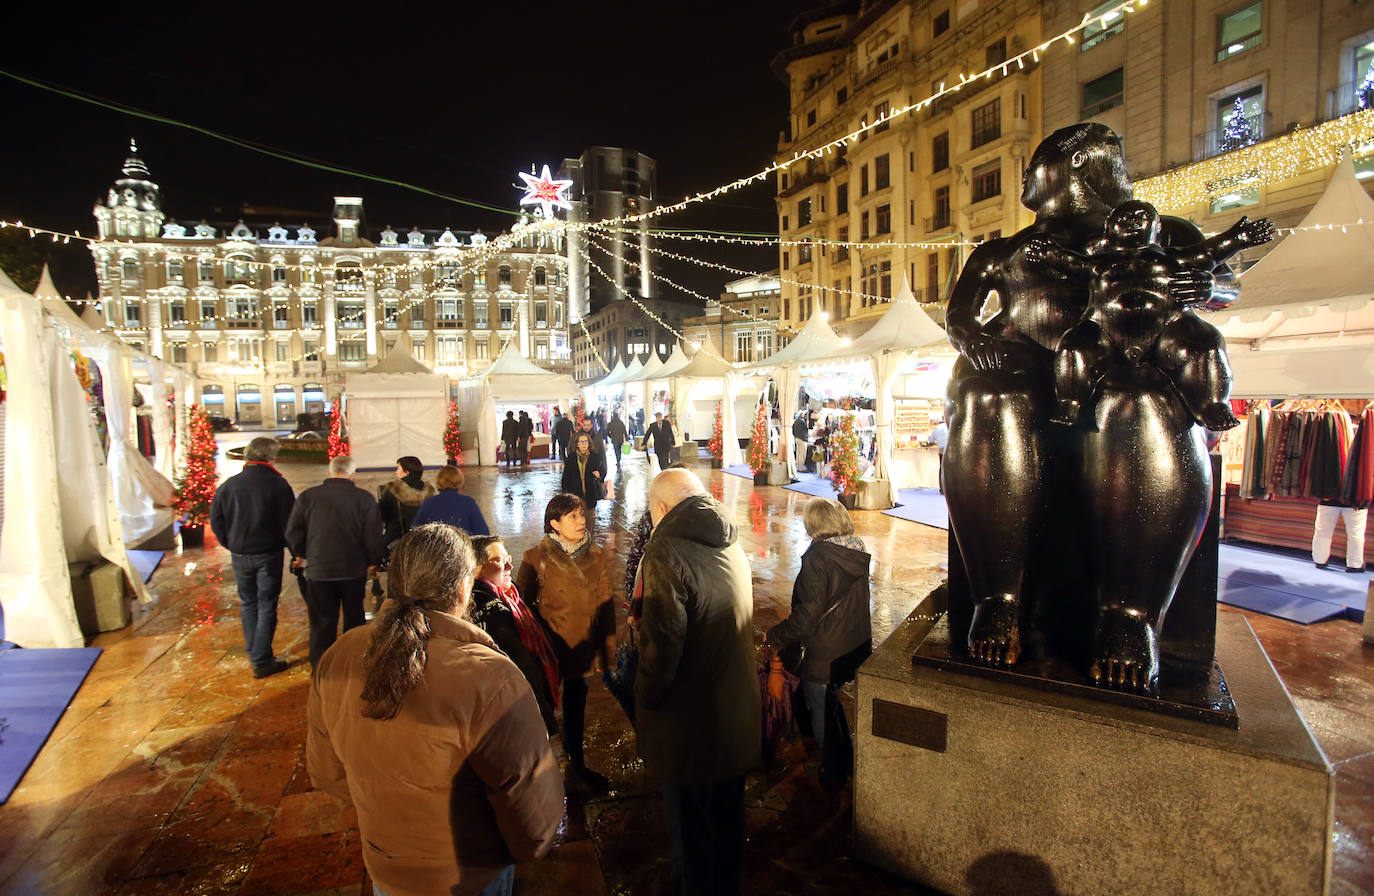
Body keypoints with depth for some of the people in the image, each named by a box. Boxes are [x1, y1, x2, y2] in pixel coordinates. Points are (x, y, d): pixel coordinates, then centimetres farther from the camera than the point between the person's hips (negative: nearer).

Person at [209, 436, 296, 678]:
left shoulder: (229, 485, -4)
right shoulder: (278, 485, -14)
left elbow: (215, 520, 4)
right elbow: (289, 523, -10)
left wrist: (231, 544, 15)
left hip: (239, 556, 4)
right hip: (268, 555, -3)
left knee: (247, 603, 20)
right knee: (267, 606, 5)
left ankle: (253, 652, 30)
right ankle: (262, 661, 9)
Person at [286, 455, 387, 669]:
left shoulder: (307, 496, -3)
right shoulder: (365, 499, -9)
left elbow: (293, 532, 3)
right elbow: (374, 538, -9)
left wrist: (301, 554, 20)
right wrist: (374, 561, 8)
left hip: (318, 571, 1)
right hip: (354, 570, -1)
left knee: (322, 624, 10)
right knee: (354, 621, 15)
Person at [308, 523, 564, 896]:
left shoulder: (337, 659, -16)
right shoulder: (490, 681, -35)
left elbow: (325, 772, 0)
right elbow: (535, 820, -27)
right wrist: (531, 848, -4)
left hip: (382, 866, 4)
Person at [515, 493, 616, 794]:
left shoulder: (596, 555, 0)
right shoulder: (537, 557, -11)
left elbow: (605, 604, 4)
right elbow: (523, 605, -5)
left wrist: (606, 648, 4)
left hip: (584, 648, 4)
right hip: (550, 650, -4)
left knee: (576, 707, 19)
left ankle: (576, 766, 38)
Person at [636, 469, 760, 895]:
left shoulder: (666, 552, -23)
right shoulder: (731, 545, 1)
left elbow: (661, 645, -25)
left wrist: (644, 703, -9)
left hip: (690, 725, -7)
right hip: (738, 716, 8)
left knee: (691, 831, 14)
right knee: (727, 817, 27)